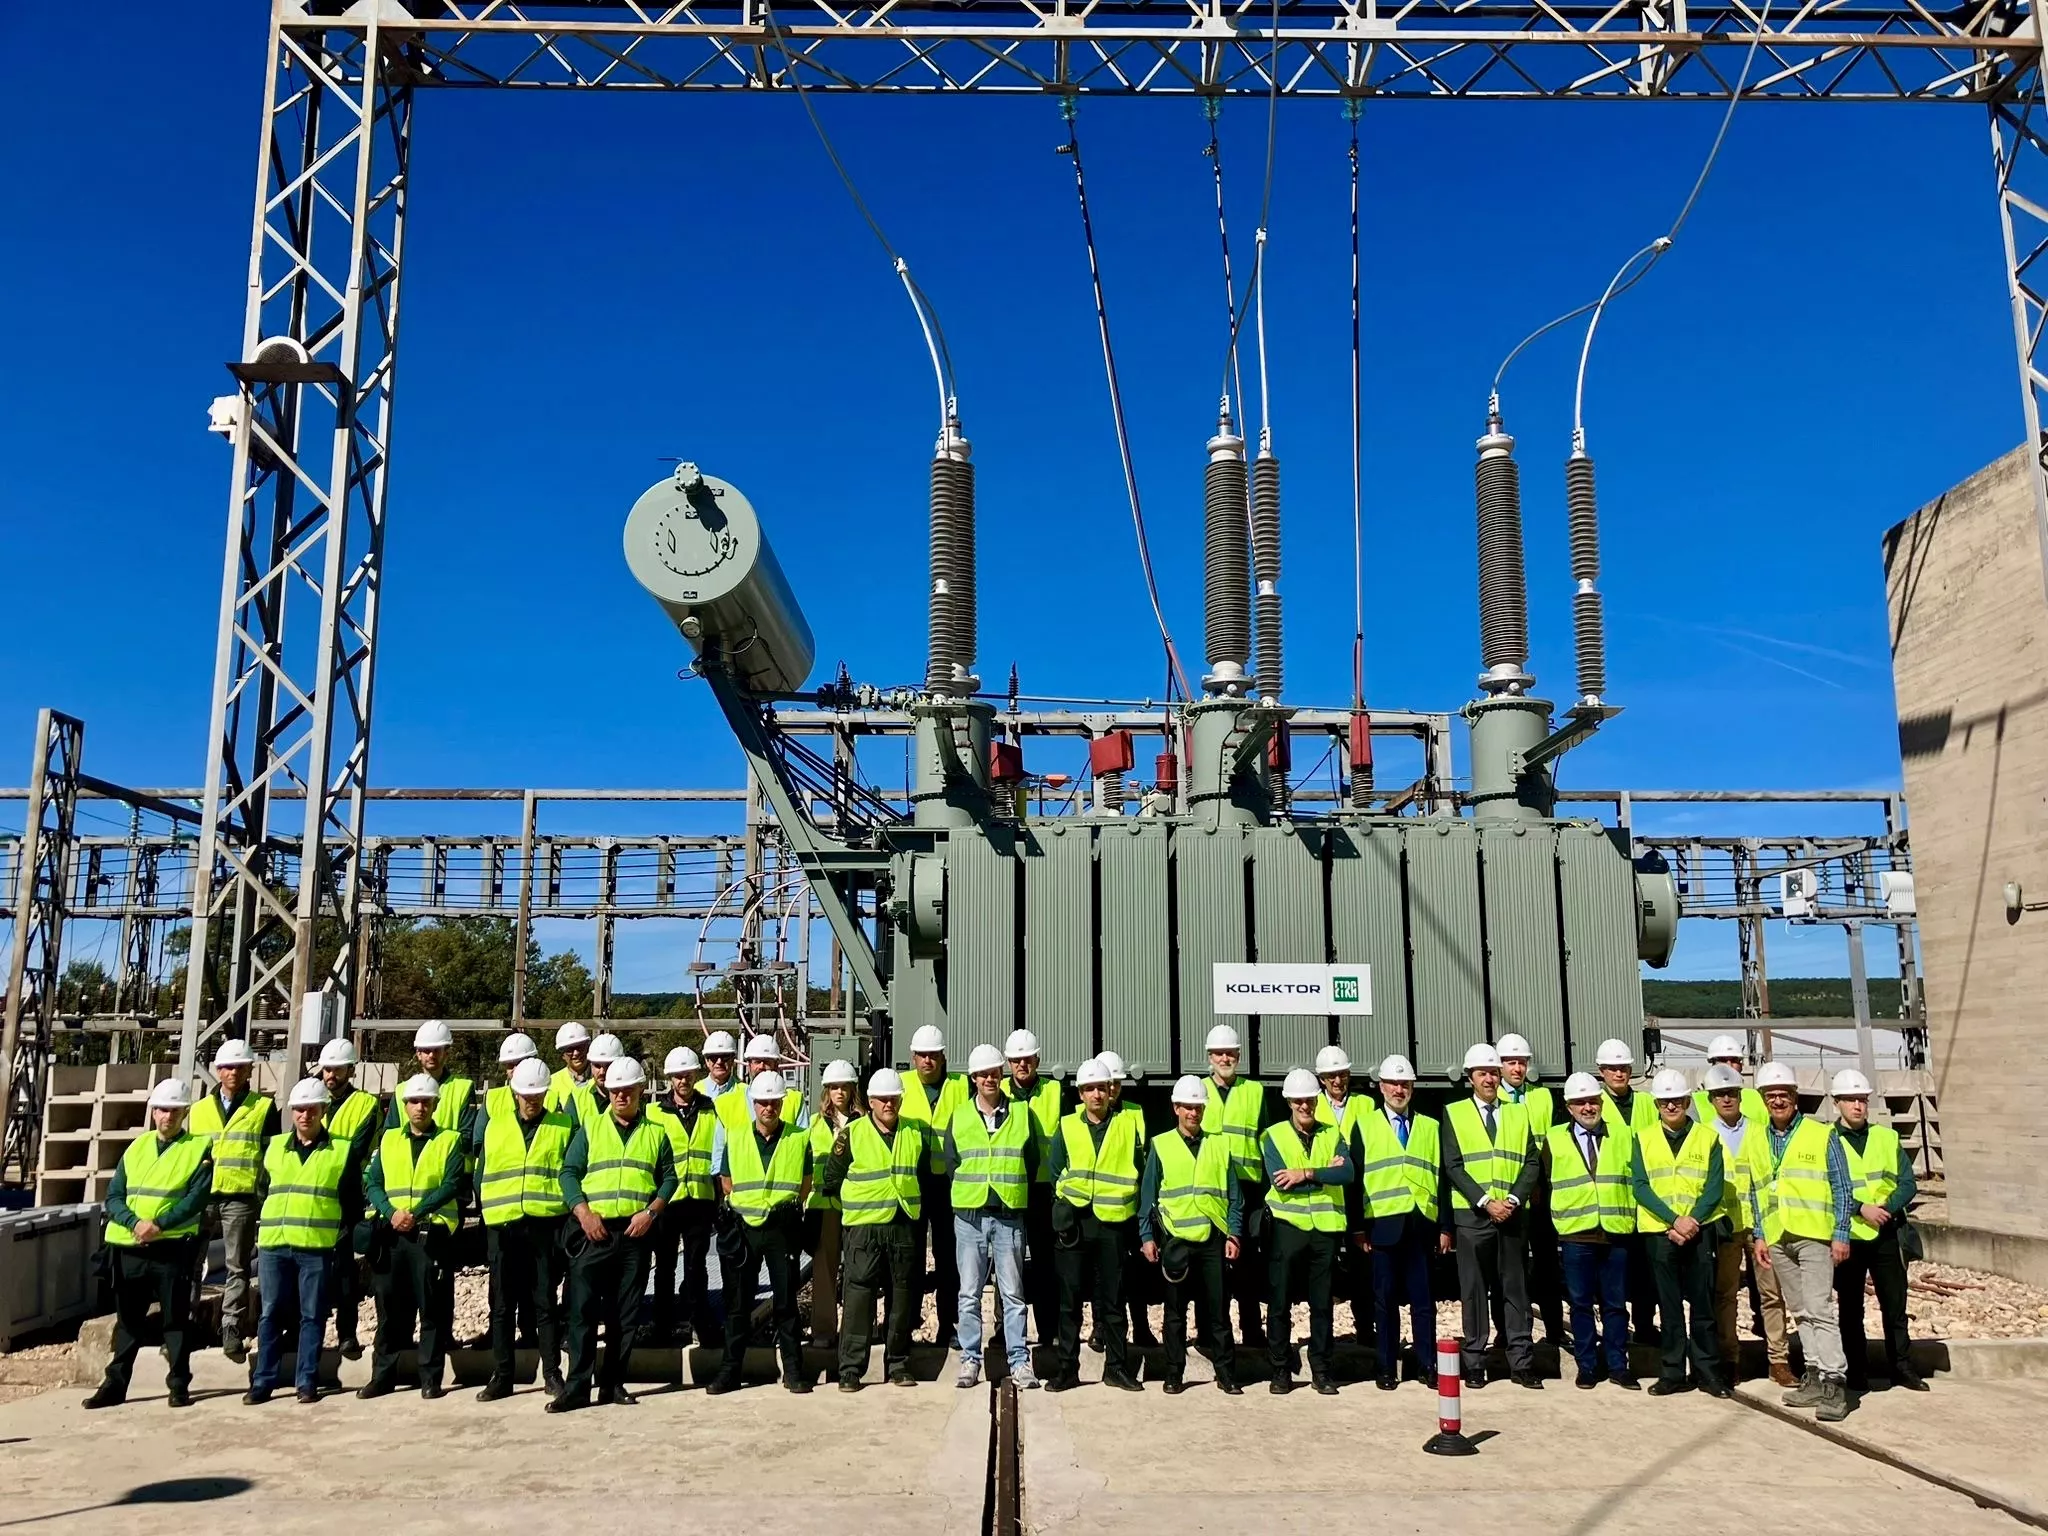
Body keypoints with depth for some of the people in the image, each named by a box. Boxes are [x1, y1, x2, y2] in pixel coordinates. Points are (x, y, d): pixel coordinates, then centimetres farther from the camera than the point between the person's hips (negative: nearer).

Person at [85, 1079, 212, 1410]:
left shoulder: (199, 1148, 0)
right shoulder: (136, 1147, 12)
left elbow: (196, 1198, -10)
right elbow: (114, 1196, 5)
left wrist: (159, 1224, -21)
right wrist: (134, 1223, -14)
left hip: (173, 1247, -4)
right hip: (129, 1247, 4)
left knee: (175, 1318, 2)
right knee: (127, 1319, 12)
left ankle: (179, 1385, 8)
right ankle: (115, 1384, 20)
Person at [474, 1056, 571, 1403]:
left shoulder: (563, 1124, 6)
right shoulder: (493, 1117, 8)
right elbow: (479, 1165, 11)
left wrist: (567, 1210, -4)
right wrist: (484, 1205, 4)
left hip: (545, 1222, -1)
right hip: (501, 1222, 1)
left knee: (545, 1301, 3)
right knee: (502, 1304, 7)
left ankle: (552, 1373, 11)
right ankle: (501, 1375, 15)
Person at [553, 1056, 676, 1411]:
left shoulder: (656, 1133, 11)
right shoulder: (590, 1129, 10)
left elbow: (669, 1177, 8)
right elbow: (569, 1172, 5)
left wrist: (651, 1211, -7)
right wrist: (583, 1212, -9)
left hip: (636, 1232, 1)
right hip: (594, 1230, -1)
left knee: (626, 1313, 5)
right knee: (583, 1308, -6)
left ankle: (613, 1382, 14)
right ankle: (577, 1386, -2)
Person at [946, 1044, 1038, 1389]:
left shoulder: (1021, 1115, 5)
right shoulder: (959, 1117, 7)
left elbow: (1031, 1162, 9)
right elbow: (951, 1162, 11)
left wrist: (1013, 1191, 6)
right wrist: (969, 1192, 6)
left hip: (1009, 1215, -1)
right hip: (969, 1215, 1)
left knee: (1012, 1292, 2)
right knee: (969, 1293, 3)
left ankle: (1019, 1360, 8)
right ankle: (970, 1359, 11)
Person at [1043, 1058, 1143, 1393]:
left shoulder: (1128, 1126, 5)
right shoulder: (1067, 1127, 7)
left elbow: (1139, 1170, 9)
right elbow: (1055, 1172, 12)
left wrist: (1124, 1200, 2)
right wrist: (1066, 1202, 3)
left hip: (1114, 1221, 0)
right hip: (1074, 1220, 0)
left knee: (1112, 1298, 6)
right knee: (1070, 1297, 3)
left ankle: (1116, 1366, 15)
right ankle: (1066, 1367, 9)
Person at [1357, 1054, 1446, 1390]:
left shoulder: (1430, 1127, 14)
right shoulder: (1365, 1127, 8)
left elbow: (1441, 1178, 11)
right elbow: (1356, 1178, 4)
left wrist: (1445, 1227, 5)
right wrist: (1358, 1228, -1)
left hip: (1422, 1224, 1)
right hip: (1384, 1224, -1)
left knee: (1424, 1299, 3)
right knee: (1385, 1300, 3)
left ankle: (1427, 1366, 12)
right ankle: (1386, 1369, 9)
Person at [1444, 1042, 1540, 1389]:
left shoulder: (1519, 1112, 12)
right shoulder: (1454, 1113, 4)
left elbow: (1532, 1163, 6)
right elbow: (1453, 1166, -3)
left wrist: (1513, 1198, -9)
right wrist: (1485, 1201, -13)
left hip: (1514, 1214, 2)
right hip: (1472, 1215, -2)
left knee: (1516, 1289, 4)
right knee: (1474, 1291, 2)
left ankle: (1521, 1364, 9)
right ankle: (1474, 1364, 8)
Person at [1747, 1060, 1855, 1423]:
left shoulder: (1822, 1135, 1)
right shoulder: (1756, 1142, 13)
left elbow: (1842, 1188, 0)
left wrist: (1841, 1235, -7)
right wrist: (1759, 1236, 9)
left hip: (1814, 1235, -5)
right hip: (1777, 1240, 5)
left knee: (1819, 1308, -12)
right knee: (1800, 1312, 9)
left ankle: (1834, 1383, -11)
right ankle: (1815, 1378, 15)